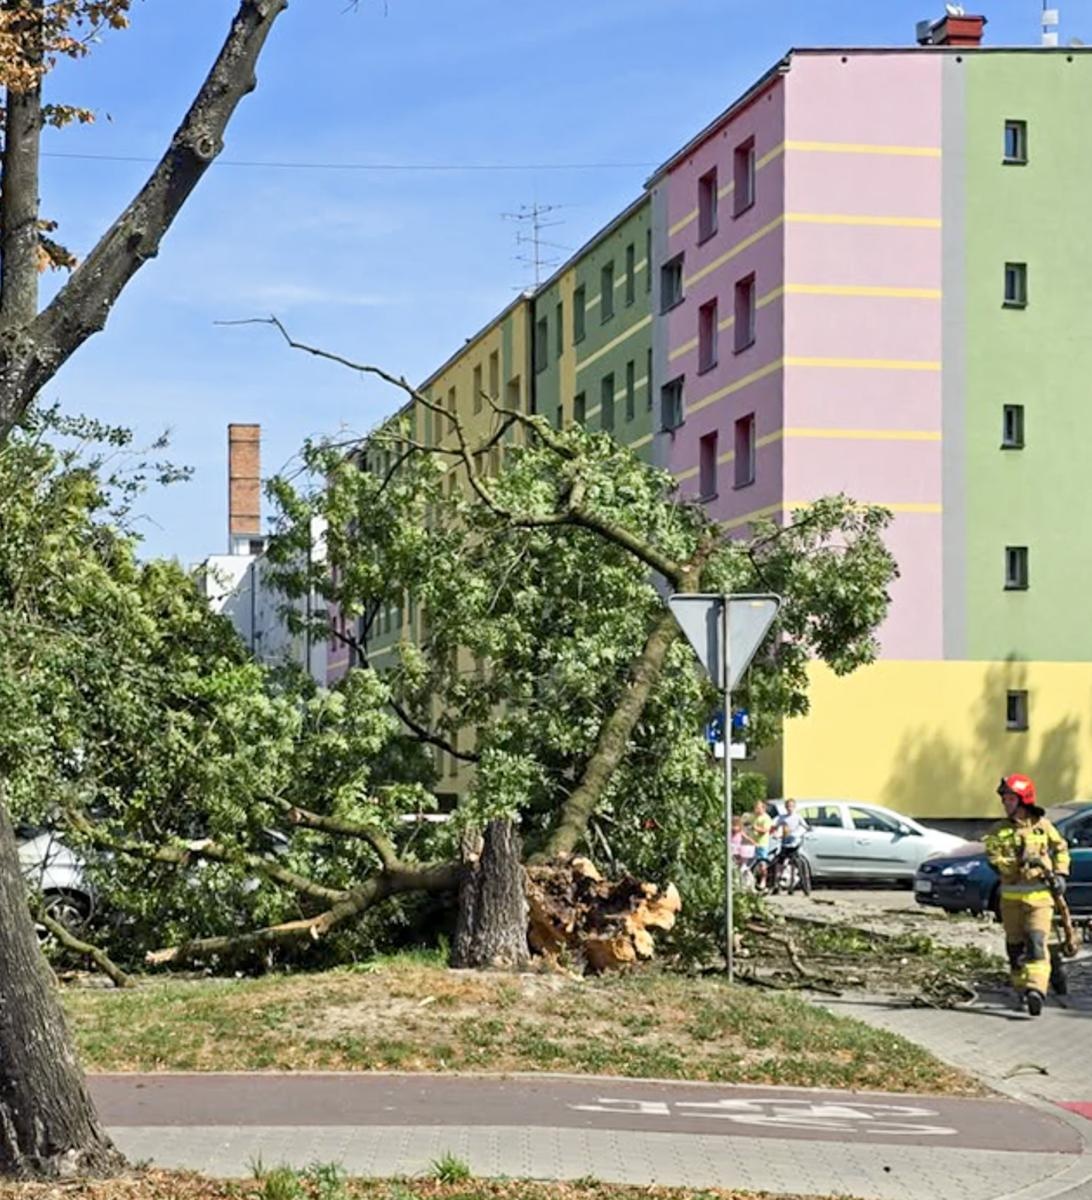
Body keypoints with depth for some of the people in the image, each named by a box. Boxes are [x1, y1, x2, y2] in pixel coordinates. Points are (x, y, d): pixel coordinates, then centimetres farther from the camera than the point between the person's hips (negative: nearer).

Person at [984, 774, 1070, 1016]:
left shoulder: (1043, 826, 6)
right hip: (1011, 896, 2)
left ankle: (1036, 989, -28)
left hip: (1039, 896, -2)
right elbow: (994, 860, -8)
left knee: (1037, 942, -17)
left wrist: (1060, 874, 4)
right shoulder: (998, 832, 5)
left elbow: (1061, 849, 18)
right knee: (1015, 947, 9)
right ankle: (1022, 988, 23)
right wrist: (1020, 862, -21)